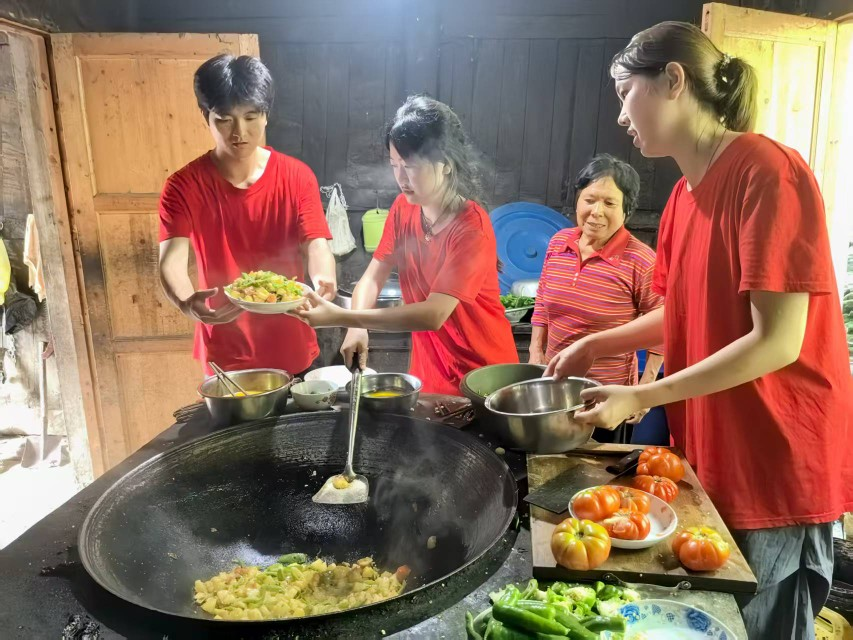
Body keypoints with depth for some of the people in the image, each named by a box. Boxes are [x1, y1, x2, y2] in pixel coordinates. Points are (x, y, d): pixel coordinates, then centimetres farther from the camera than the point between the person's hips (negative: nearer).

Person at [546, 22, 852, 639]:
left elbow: (778, 341, -22)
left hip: (780, 472, -7)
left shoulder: (767, 171, -18)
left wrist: (640, 398, -20)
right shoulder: (685, 193, 7)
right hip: (710, 460, 7)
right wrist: (598, 343, 8)